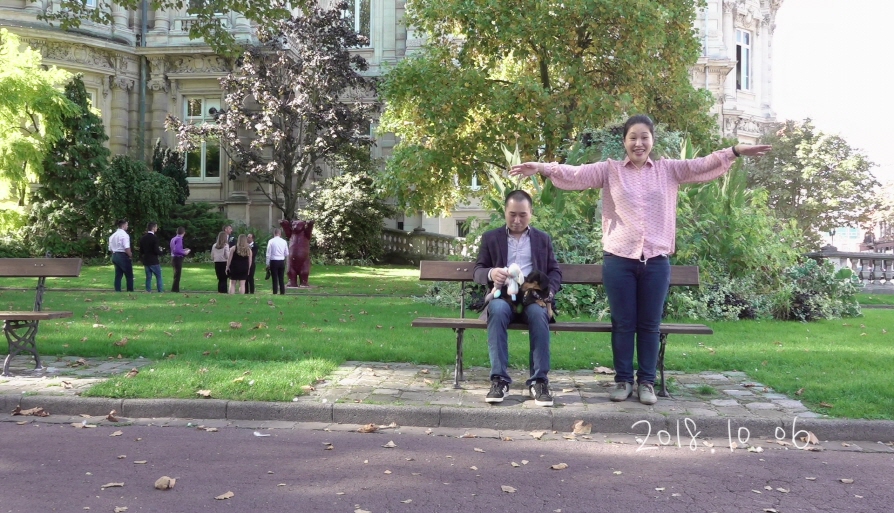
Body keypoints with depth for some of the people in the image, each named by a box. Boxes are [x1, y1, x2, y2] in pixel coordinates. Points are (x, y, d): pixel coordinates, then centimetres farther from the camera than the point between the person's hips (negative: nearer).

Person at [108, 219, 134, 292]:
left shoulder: (112, 236, 14)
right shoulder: (124, 234, -12)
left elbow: (110, 249, 15)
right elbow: (127, 248, -21)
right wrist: (131, 256, -9)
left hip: (114, 256, 8)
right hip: (123, 256, -8)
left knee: (118, 275, 10)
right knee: (129, 276, -1)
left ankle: (117, 291, 9)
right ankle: (130, 291, -1)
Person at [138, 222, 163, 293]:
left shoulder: (143, 238, 7)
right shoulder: (154, 238, -15)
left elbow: (141, 251, 12)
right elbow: (156, 251, -17)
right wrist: (160, 251, 3)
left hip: (146, 261, 6)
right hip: (154, 261, -6)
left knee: (148, 278, 10)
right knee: (159, 277, 2)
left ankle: (148, 291, 8)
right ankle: (160, 291, 1)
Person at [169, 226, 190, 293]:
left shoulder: (173, 239, 12)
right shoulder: (179, 239, -15)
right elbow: (176, 250, -24)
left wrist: (183, 250, 21)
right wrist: (184, 252, -13)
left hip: (173, 258, 9)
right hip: (178, 259, -9)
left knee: (176, 275, 18)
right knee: (177, 275, -4)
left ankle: (175, 289, 25)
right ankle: (175, 289, -3)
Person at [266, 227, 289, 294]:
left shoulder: (271, 241, -7)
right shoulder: (284, 241, 1)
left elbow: (268, 254, -6)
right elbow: (287, 254, 6)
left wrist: (268, 263, 1)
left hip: (274, 262, -3)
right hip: (282, 262, 3)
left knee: (275, 279, 1)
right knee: (281, 279, 9)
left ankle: (275, 293, 0)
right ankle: (282, 293, 9)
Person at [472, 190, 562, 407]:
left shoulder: (543, 239, 19)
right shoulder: (490, 237, 15)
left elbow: (555, 271, 14)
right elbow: (477, 271, 9)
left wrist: (548, 292, -9)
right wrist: (490, 274, -16)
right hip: (503, 296, 0)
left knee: (538, 312, -35)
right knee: (498, 310, -37)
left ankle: (539, 380, -30)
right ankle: (499, 379, -34)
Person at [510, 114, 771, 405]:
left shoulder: (668, 170, 9)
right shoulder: (610, 170, 4)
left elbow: (703, 166, 1)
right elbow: (575, 174, -6)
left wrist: (735, 151, -13)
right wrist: (542, 168, -21)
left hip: (656, 260, 1)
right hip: (619, 259, -1)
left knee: (650, 325, 8)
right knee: (623, 323, 6)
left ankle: (647, 382, 17)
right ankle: (623, 380, 17)